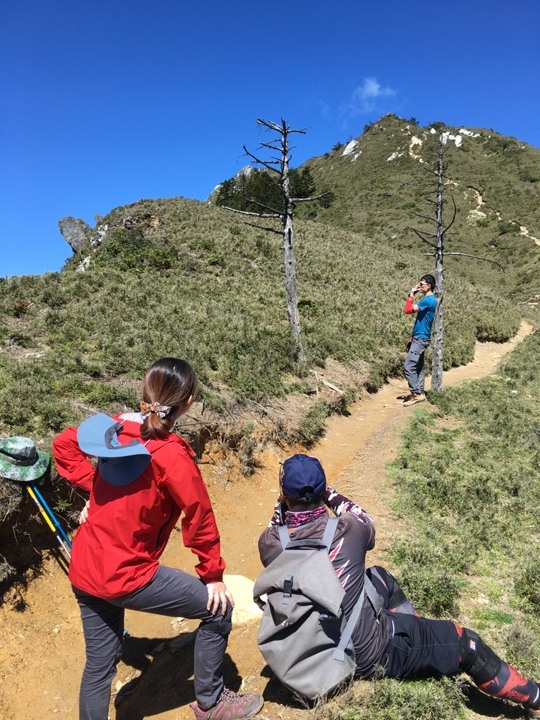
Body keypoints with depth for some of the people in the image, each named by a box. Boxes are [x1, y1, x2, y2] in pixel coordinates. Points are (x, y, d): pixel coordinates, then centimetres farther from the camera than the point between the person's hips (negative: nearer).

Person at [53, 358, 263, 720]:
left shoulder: (116, 427, -5)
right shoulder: (171, 455, -24)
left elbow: (64, 444, 10)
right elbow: (199, 516, -16)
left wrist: (97, 487, 8)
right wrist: (213, 575, -2)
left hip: (84, 571, 7)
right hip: (126, 576, -7)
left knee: (100, 663, 24)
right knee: (217, 608, 11)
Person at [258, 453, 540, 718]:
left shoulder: (269, 544, -18)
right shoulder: (347, 530, -24)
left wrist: (282, 502, 4)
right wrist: (331, 495, 7)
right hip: (370, 653, -5)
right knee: (465, 642, 9)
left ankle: (420, 633, 39)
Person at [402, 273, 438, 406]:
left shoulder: (428, 300, -17)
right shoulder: (429, 300, 16)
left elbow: (408, 310, -20)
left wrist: (411, 293, -11)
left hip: (420, 338, -10)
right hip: (420, 338, 10)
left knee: (408, 366, -12)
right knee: (419, 367, 12)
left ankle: (417, 394, -8)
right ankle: (419, 393, 17)